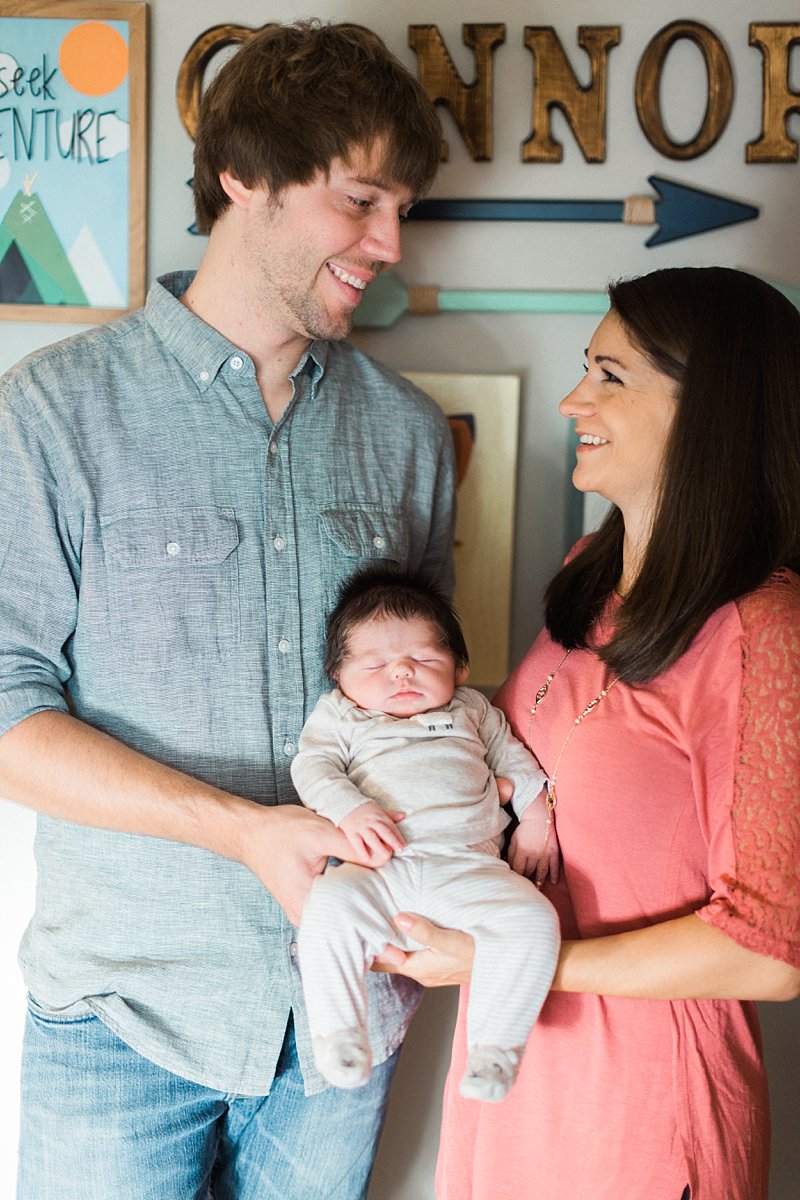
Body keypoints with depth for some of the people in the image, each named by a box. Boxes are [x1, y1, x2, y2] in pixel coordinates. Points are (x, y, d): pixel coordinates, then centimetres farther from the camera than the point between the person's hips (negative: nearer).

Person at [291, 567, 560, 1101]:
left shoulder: (471, 709, 27)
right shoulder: (338, 714, 21)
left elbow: (513, 757, 29)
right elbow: (312, 766, 8)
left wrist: (536, 817, 13)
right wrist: (350, 810, -11)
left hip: (468, 865, 2)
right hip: (380, 870, -1)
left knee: (532, 919, -25)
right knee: (328, 905, -33)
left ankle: (495, 1043, -16)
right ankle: (339, 1034, -20)